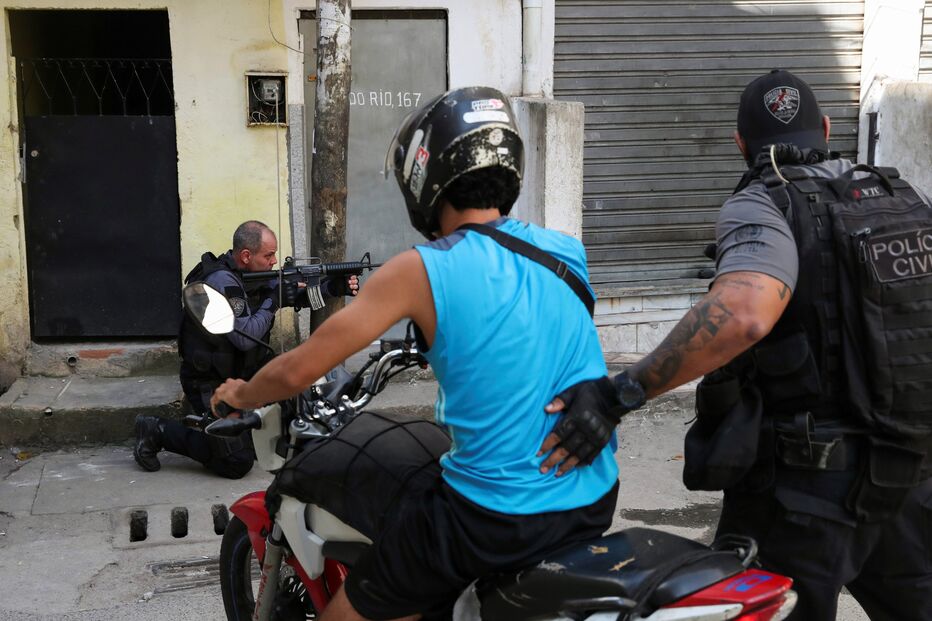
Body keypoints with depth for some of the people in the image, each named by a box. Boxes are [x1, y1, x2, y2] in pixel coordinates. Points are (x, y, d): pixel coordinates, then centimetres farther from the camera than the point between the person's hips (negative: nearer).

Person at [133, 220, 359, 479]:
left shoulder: (255, 274, 2)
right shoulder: (223, 282, -24)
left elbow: (297, 295, 7)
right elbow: (245, 337, -29)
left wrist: (334, 288, -9)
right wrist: (272, 301, -20)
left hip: (242, 373, 9)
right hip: (210, 383, -9)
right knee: (238, 464, -6)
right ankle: (158, 431, 5)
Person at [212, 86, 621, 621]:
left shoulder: (420, 270, -12)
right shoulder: (569, 252, 3)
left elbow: (299, 371, -8)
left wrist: (241, 395, 14)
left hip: (494, 515, -6)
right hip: (595, 502, 7)